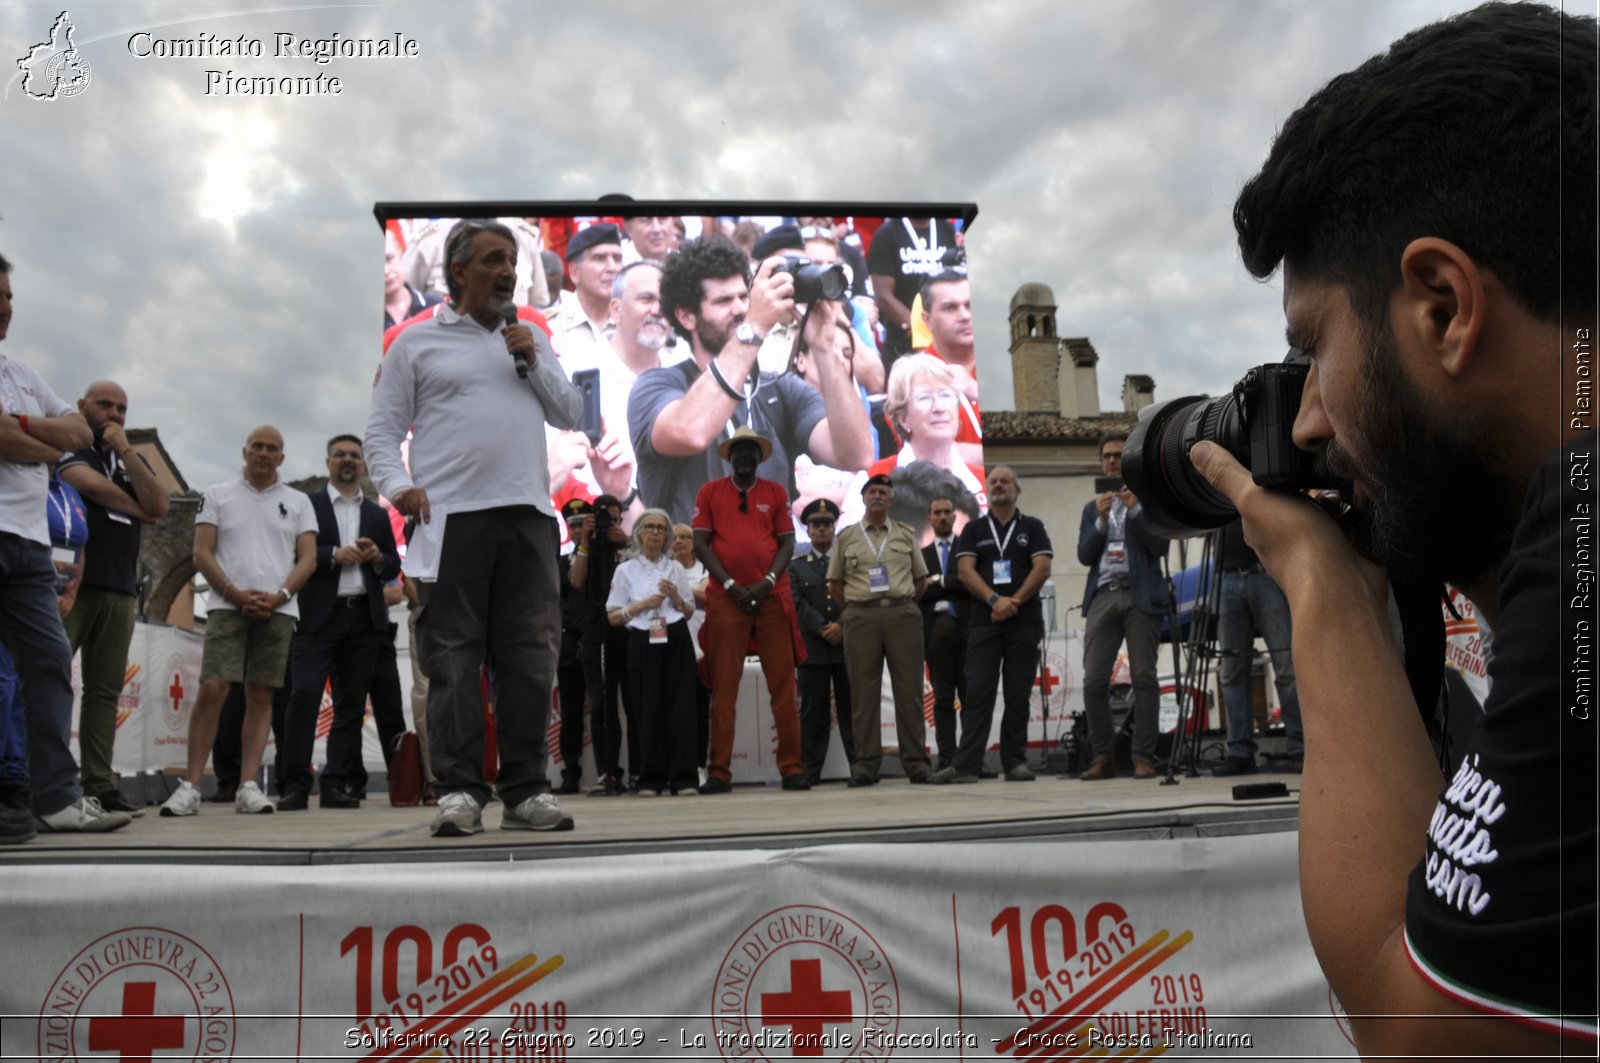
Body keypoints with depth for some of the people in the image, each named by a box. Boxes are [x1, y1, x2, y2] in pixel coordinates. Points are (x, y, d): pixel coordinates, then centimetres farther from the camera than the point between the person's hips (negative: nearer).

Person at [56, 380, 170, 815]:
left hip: (121, 589, 5)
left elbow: (159, 506, 5)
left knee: (105, 689, 1)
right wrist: (138, 511, 5)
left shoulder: (133, 460, 22)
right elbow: (95, 486, -11)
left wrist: (125, 451, -1)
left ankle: (99, 785, 0)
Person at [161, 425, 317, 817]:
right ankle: (191, 786, -8)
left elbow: (308, 558, 7)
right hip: (227, 606, -1)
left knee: (261, 697, 0)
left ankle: (248, 786, 1)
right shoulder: (217, 495, 12)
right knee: (212, 690, -12)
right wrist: (237, 594, -9)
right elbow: (202, 553, 5)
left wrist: (278, 597, -9)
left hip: (278, 610, 1)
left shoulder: (298, 502, 14)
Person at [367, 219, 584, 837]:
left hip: (528, 514, 3)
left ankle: (526, 792, 8)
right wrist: (397, 485, -12)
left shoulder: (531, 339, 22)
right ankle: (459, 792, 2)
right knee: (454, 658, -3)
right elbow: (382, 432, 6)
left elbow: (570, 415, 17)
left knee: (530, 657, 2)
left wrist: (533, 363, 4)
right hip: (450, 517, -3)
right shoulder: (417, 343, 10)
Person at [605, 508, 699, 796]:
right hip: (643, 642, -1)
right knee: (649, 709, -2)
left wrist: (676, 597, -2)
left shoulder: (676, 568, 14)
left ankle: (684, 778, -1)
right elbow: (613, 617, 5)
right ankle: (651, 779, 7)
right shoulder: (626, 570, 8)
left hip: (676, 640, 1)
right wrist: (642, 605, -9)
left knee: (680, 706, -4)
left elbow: (690, 612, 17)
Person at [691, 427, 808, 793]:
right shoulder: (710, 492, 8)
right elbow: (700, 544, 2)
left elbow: (787, 542, 7)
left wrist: (767, 582, -9)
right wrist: (731, 585, -8)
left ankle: (792, 767, 3)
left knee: (783, 684, -1)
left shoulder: (776, 492, 11)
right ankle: (719, 772, 2)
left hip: (773, 597, 1)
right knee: (723, 686, -1)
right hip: (726, 598, -1)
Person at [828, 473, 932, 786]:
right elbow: (834, 583, 14)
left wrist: (902, 604, 10)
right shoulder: (846, 537, 10)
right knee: (863, 692, -1)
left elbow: (921, 578, 17)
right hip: (861, 617, 0)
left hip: (903, 614, 1)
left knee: (909, 690, -1)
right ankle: (866, 763, 3)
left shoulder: (905, 535, 12)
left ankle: (916, 761, 4)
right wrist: (857, 606, 7)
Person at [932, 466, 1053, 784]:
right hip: (984, 620, 0)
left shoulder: (1032, 527, 11)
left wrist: (1015, 601, -12)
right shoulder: (974, 529, 13)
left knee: (1018, 695, 1)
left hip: (1024, 620, 0)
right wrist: (994, 600, -13)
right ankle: (966, 764, -10)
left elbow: (1042, 568, -1)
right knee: (977, 693, -6)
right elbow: (965, 571, 1)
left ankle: (1015, 762, 7)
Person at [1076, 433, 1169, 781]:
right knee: (1094, 681, -5)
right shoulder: (1092, 508, 21)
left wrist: (1135, 509, -8)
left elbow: (1160, 546, -1)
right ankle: (1104, 757, 2)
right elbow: (1084, 556, 10)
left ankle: (1144, 757, -3)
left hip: (1140, 595, -3)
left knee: (1144, 677, -7)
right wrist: (1101, 520, -3)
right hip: (1102, 596, 3)